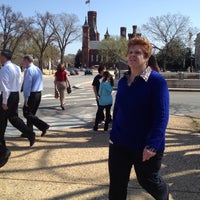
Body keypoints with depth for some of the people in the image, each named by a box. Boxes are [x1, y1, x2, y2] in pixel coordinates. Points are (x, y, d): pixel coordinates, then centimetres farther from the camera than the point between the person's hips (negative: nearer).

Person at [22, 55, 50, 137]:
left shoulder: (28, 70, -14)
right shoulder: (38, 69, 14)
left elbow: (27, 85, -18)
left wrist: (26, 98, -17)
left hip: (31, 94, -9)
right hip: (39, 93, 9)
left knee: (27, 113, -1)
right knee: (32, 113, 15)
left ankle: (43, 126, -11)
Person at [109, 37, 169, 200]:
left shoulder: (157, 81, -15)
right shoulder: (123, 81, 5)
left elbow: (162, 116, -22)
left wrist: (152, 145, -28)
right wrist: (115, 134, 18)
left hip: (145, 147, -5)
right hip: (119, 144, 5)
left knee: (147, 180, 17)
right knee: (116, 186, 9)